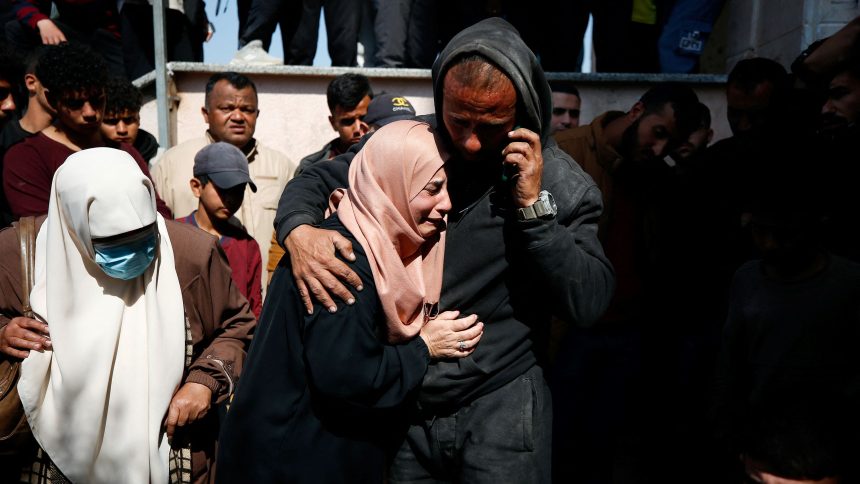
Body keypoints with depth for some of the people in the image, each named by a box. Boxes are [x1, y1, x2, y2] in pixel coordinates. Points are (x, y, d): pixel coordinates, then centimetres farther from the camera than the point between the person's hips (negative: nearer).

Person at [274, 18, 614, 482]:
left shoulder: (563, 184, -8)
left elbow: (587, 305, -12)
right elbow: (314, 179, 2)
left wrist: (533, 206, -21)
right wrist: (299, 231, -20)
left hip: (499, 407, -2)